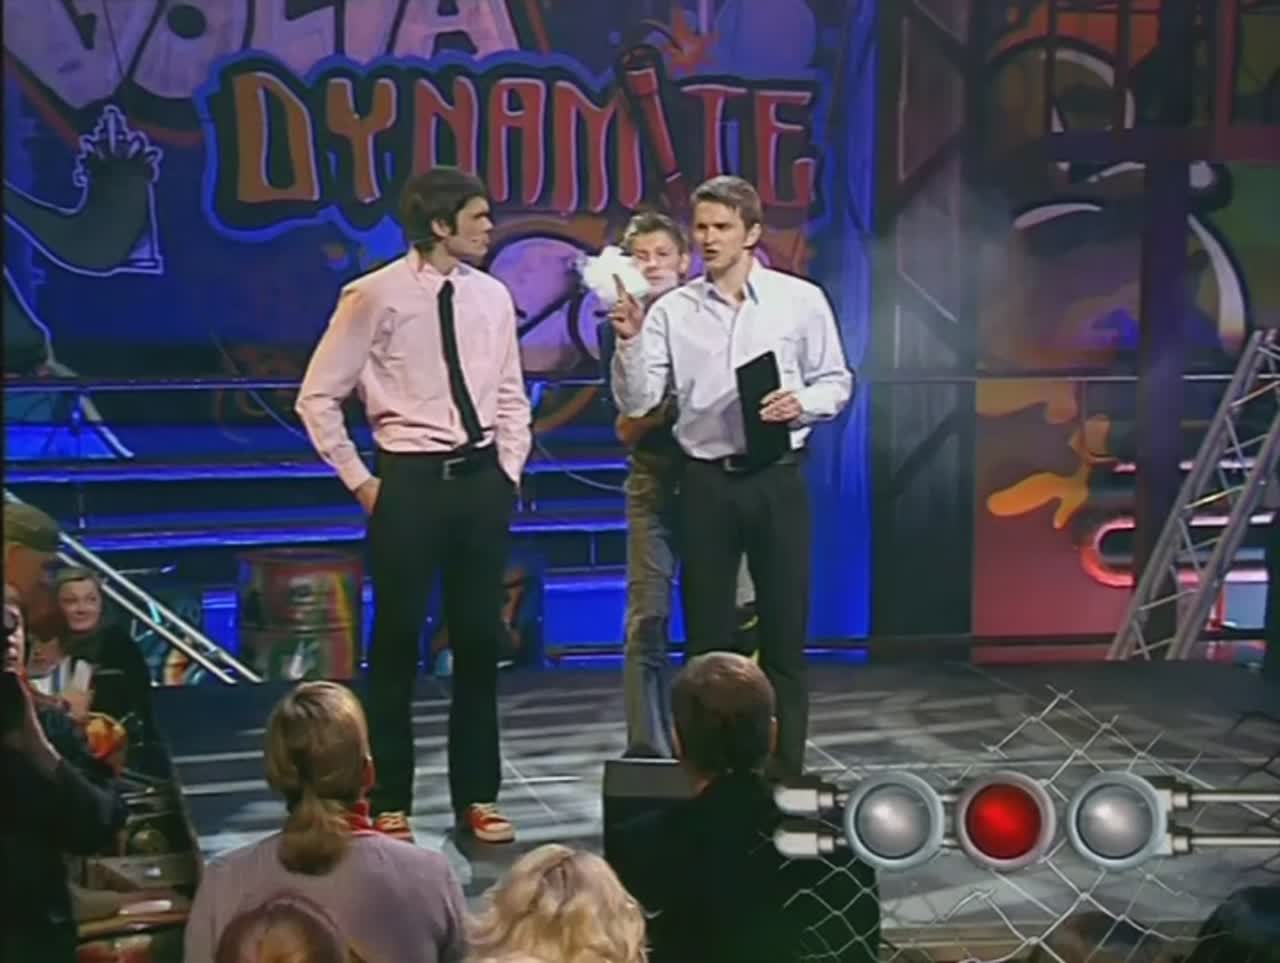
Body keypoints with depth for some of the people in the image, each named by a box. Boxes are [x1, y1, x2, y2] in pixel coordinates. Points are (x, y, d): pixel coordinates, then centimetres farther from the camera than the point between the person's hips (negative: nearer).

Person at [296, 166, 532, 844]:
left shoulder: (492, 297, 6)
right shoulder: (377, 296, -8)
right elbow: (318, 396, -4)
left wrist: (508, 471, 5)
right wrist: (359, 480, -6)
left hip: (482, 480, 5)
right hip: (411, 480, -4)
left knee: (479, 640, 10)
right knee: (397, 643, 3)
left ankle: (477, 797, 22)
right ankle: (390, 804, 15)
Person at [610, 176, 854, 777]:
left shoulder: (801, 300, 1)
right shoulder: (672, 310, 2)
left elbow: (836, 383, 7)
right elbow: (636, 402, -3)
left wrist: (802, 403, -13)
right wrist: (629, 341, -18)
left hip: (777, 479, -1)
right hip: (706, 483, 1)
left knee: (784, 630, 5)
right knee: (706, 636, 8)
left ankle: (785, 771, 16)